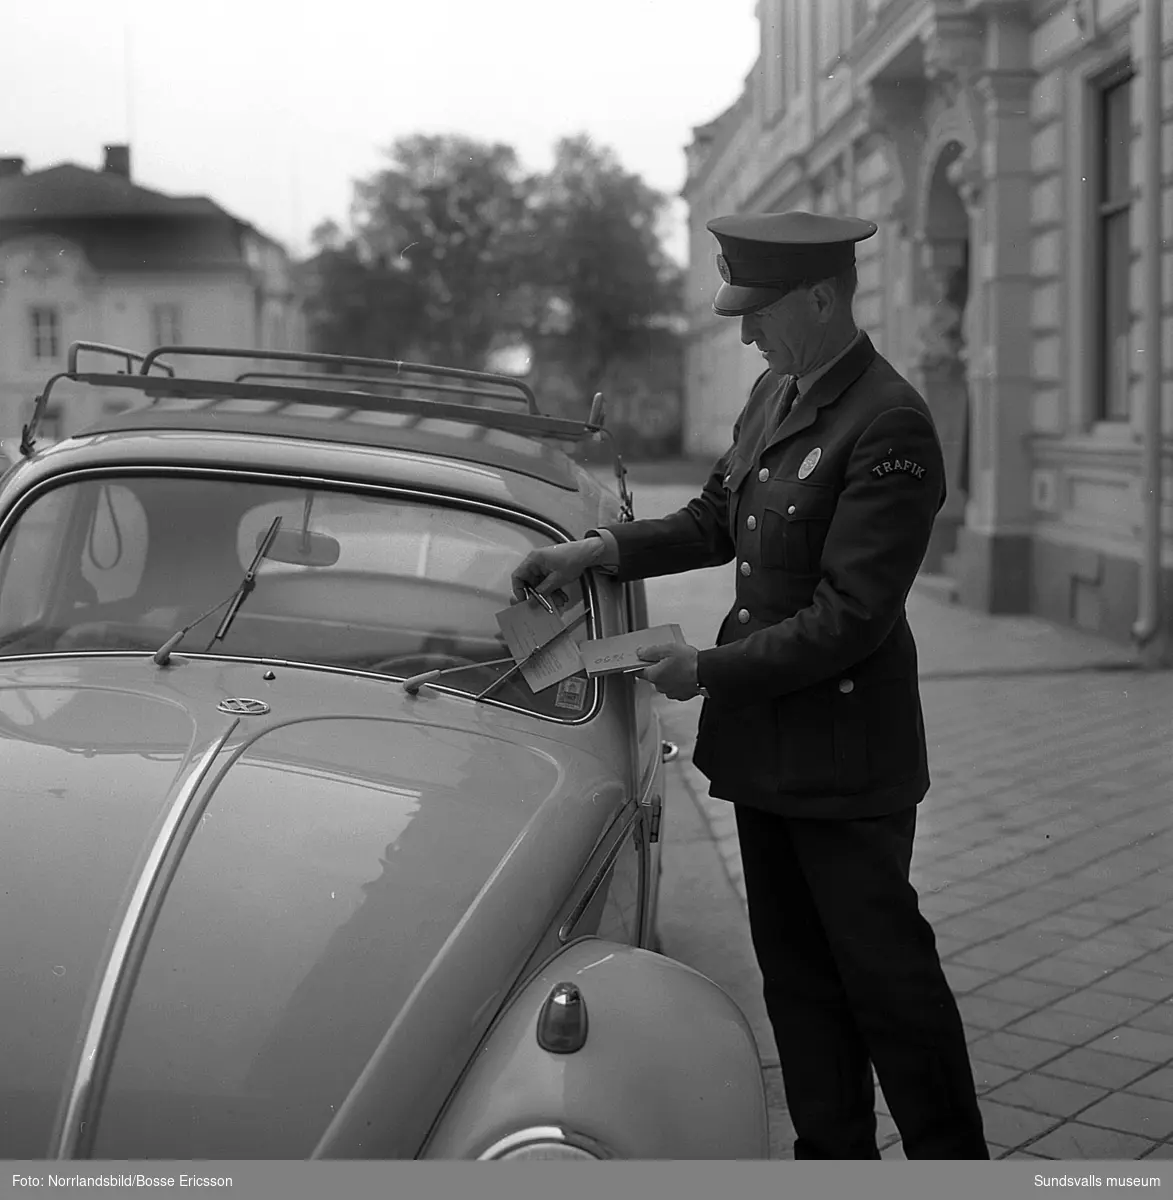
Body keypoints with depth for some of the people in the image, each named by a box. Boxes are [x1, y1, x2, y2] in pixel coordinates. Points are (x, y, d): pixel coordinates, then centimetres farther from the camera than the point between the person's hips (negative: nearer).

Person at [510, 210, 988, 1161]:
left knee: (885, 972, 3)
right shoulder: (774, 392, 6)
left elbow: (848, 620, -23)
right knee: (796, 972, 16)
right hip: (764, 746, 8)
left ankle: (954, 1159, 19)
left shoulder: (889, 427, -21)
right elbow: (716, 520, 16)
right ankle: (834, 1153, 29)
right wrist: (601, 550, 3)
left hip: (844, 759, -8)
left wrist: (708, 671, -17)